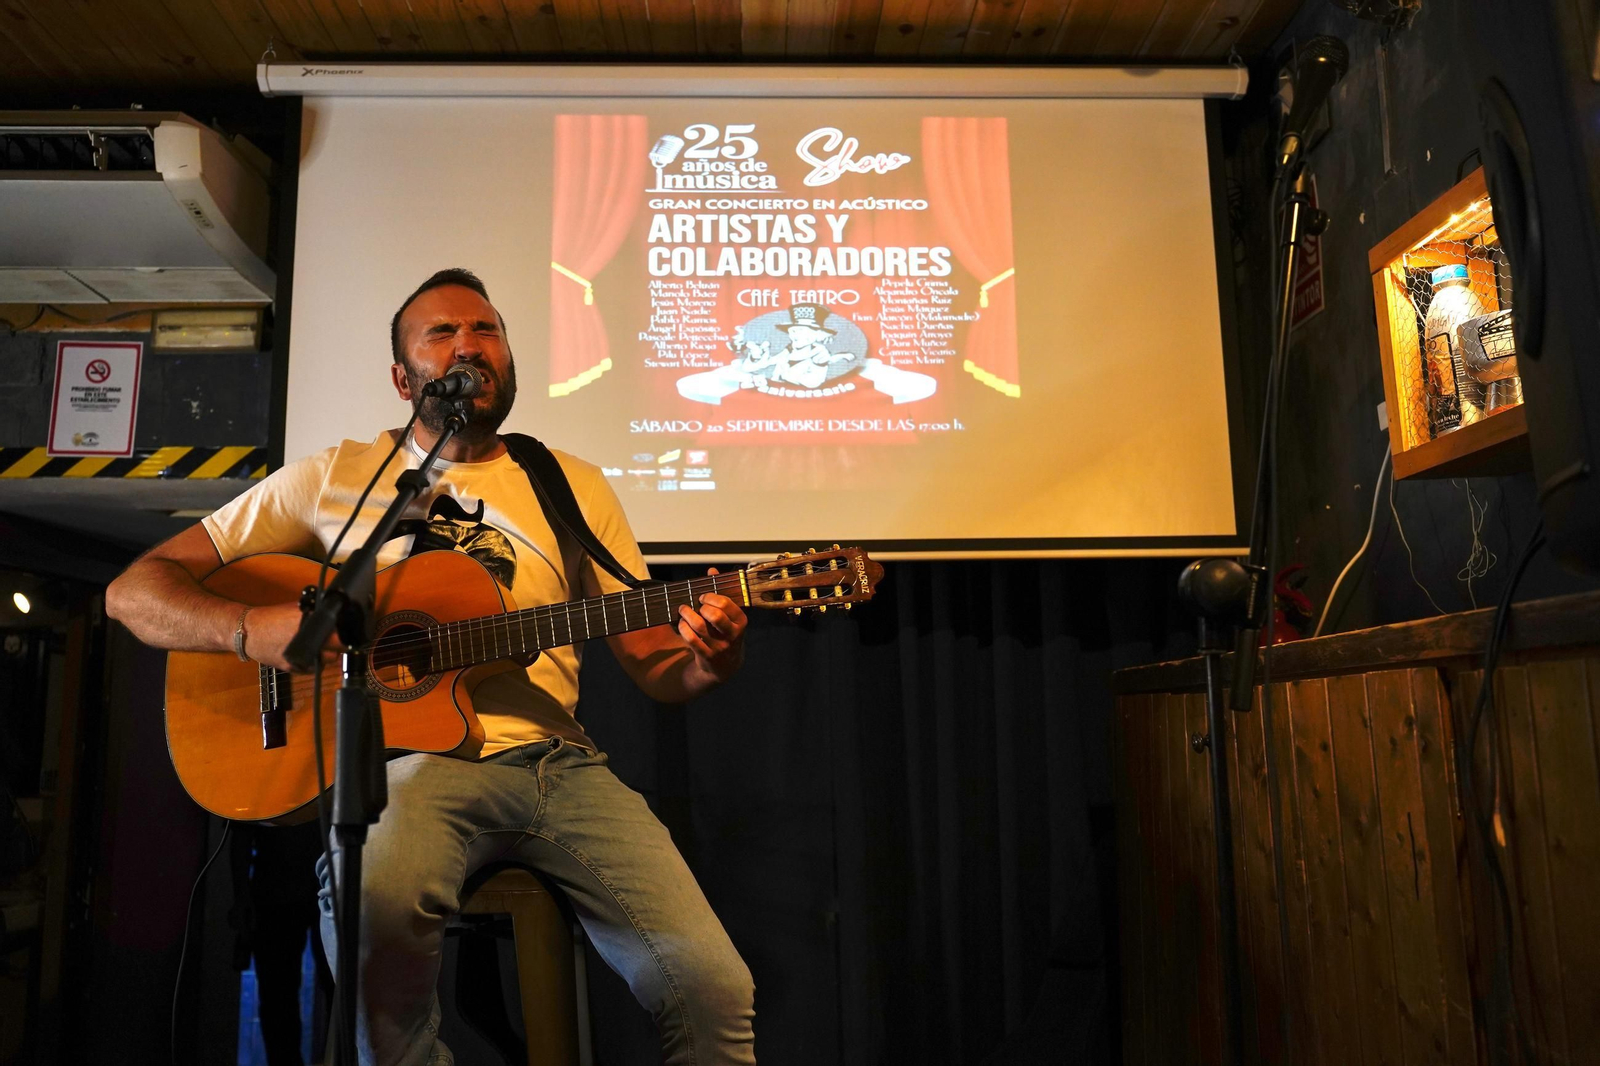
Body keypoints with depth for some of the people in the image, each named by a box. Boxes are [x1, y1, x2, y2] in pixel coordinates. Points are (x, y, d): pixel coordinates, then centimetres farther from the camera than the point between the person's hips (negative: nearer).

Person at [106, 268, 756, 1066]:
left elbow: (655, 666, 13)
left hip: (552, 757, 2)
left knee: (715, 991, -20)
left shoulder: (573, 486, 14)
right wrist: (250, 629, -12)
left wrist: (709, 662, -12)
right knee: (374, 907, -36)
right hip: (403, 755, -1)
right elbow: (134, 590, 9)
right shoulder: (336, 477, 10)